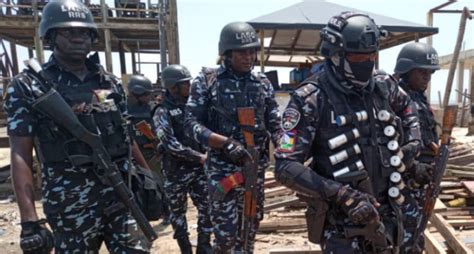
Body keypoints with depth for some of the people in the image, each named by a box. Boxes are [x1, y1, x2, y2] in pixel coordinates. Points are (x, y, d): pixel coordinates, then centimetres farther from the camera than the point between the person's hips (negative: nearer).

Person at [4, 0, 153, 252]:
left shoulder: (110, 82, 7)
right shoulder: (28, 87, -3)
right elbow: (21, 155, -6)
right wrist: (29, 221, -13)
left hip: (124, 196, 3)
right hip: (72, 205, -3)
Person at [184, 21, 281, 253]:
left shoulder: (262, 83, 6)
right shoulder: (207, 81, -5)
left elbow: (274, 123, 9)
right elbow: (191, 123, -9)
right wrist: (225, 142, -22)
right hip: (222, 168, -4)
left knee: (250, 227, 15)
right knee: (226, 231, 1)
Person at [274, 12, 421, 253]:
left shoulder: (384, 85, -1)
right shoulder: (311, 99, -19)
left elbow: (406, 106, 24)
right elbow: (285, 166, -23)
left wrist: (413, 141, 8)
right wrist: (342, 195, -28)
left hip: (387, 211, 6)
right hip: (341, 219, -6)